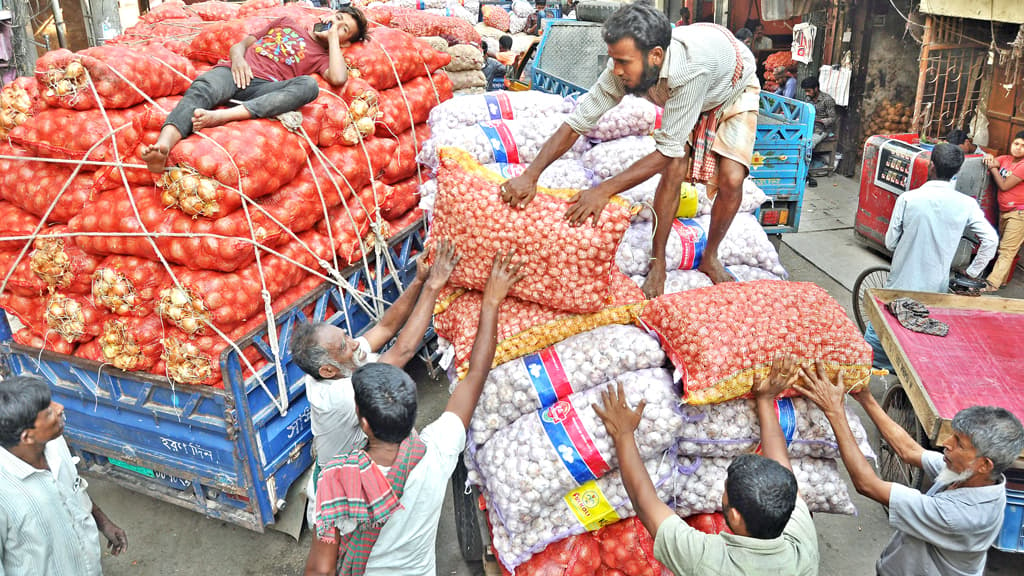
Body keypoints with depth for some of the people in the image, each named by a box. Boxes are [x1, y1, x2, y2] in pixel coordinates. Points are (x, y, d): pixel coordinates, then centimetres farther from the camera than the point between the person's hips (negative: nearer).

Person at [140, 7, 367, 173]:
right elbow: (242, 43, 26)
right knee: (201, 90, -33)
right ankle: (163, 145, -58)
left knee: (308, 85, -33)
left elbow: (338, 78, -4)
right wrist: (237, 58, 1)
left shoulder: (323, 55, 22)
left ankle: (222, 115, -42)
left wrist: (333, 36, 9)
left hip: (263, 87, -2)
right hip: (233, 71, 2)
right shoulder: (287, 23, 32)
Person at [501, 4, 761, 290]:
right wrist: (530, 175, -37)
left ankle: (710, 257, 9)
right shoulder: (621, 69, -32)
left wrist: (604, 191, -43)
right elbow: (577, 122, -27)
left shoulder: (691, 67, -47)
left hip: (735, 91, -3)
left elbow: (668, 150, -41)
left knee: (731, 179, -17)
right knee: (673, 172, -14)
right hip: (682, 94, 4)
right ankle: (658, 262, 1)